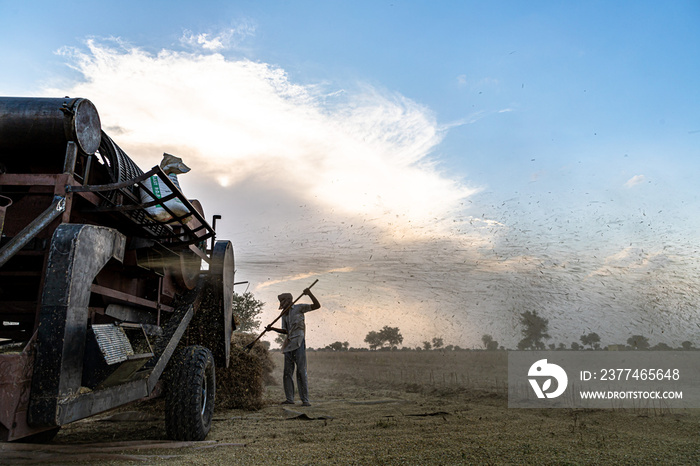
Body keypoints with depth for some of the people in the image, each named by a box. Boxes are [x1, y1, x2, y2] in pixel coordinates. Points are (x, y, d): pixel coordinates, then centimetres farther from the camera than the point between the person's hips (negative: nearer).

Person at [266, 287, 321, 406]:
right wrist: (272, 328, 11)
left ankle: (305, 400, -6)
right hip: (289, 345, 7)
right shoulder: (284, 315, 18)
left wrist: (309, 294, -19)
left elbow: (317, 306, -6)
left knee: (301, 372, -8)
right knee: (287, 372, 5)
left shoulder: (298, 308, 1)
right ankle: (289, 399, 12)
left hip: (299, 343, -7)